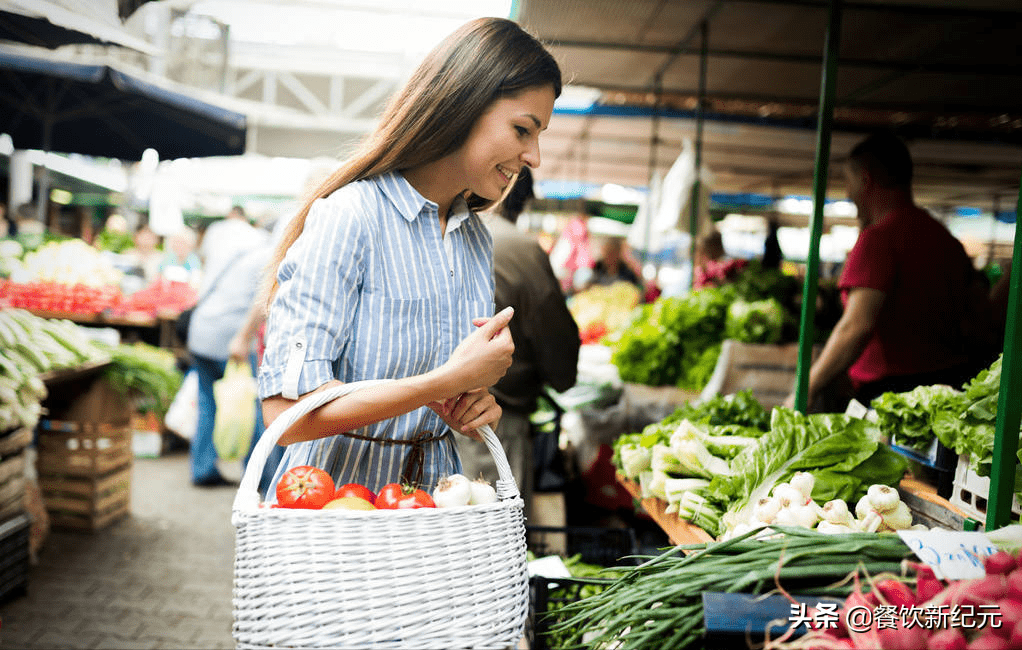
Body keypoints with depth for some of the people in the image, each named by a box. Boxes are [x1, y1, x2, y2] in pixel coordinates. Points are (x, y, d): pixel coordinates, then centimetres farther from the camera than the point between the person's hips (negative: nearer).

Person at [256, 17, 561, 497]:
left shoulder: (478, 240, 10)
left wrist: (475, 405, -2)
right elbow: (286, 411, -20)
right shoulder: (346, 217, -13)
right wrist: (451, 380, -18)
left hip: (436, 495, 6)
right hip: (335, 494, -5)